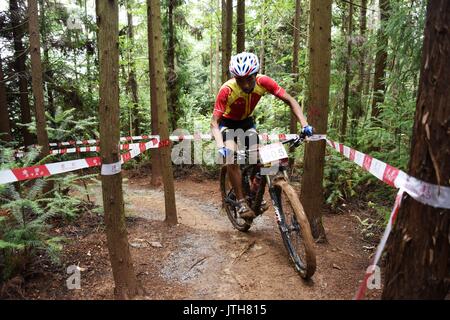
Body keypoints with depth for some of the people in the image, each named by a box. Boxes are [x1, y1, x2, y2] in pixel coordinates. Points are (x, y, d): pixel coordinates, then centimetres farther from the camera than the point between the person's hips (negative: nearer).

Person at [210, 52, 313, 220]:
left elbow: (290, 100, -21)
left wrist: (304, 125, -34)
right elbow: (214, 122, -33)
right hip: (227, 122, -3)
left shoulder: (263, 81, -26)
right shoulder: (226, 90, -35)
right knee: (232, 158, -24)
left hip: (246, 121, 3)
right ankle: (241, 201, -12)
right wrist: (220, 146, -51)